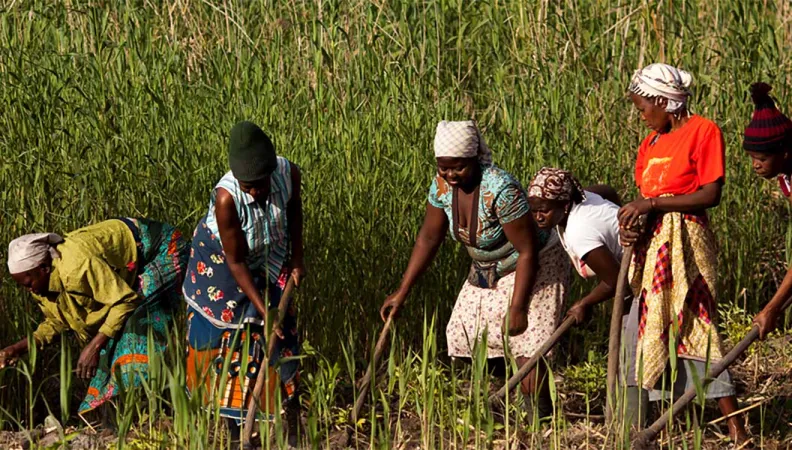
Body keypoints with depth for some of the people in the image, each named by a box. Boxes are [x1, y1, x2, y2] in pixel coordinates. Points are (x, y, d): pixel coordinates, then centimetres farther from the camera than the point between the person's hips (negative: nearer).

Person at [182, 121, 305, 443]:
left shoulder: (289, 174, -28)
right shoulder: (226, 198, -39)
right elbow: (236, 262, -27)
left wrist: (297, 259, 3)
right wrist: (263, 309, -28)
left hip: (268, 262, 4)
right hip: (220, 262, -4)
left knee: (281, 336, 1)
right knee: (227, 339, 1)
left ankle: (293, 427, 8)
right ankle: (235, 430, 11)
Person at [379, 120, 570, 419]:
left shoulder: (501, 190, -33)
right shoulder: (442, 185, -12)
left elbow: (528, 251, -28)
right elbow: (429, 238, -1)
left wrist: (517, 307, -27)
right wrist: (402, 293, -2)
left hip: (534, 268, -8)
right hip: (488, 271, 8)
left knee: (526, 343, -18)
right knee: (466, 334, 4)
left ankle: (541, 419, -13)